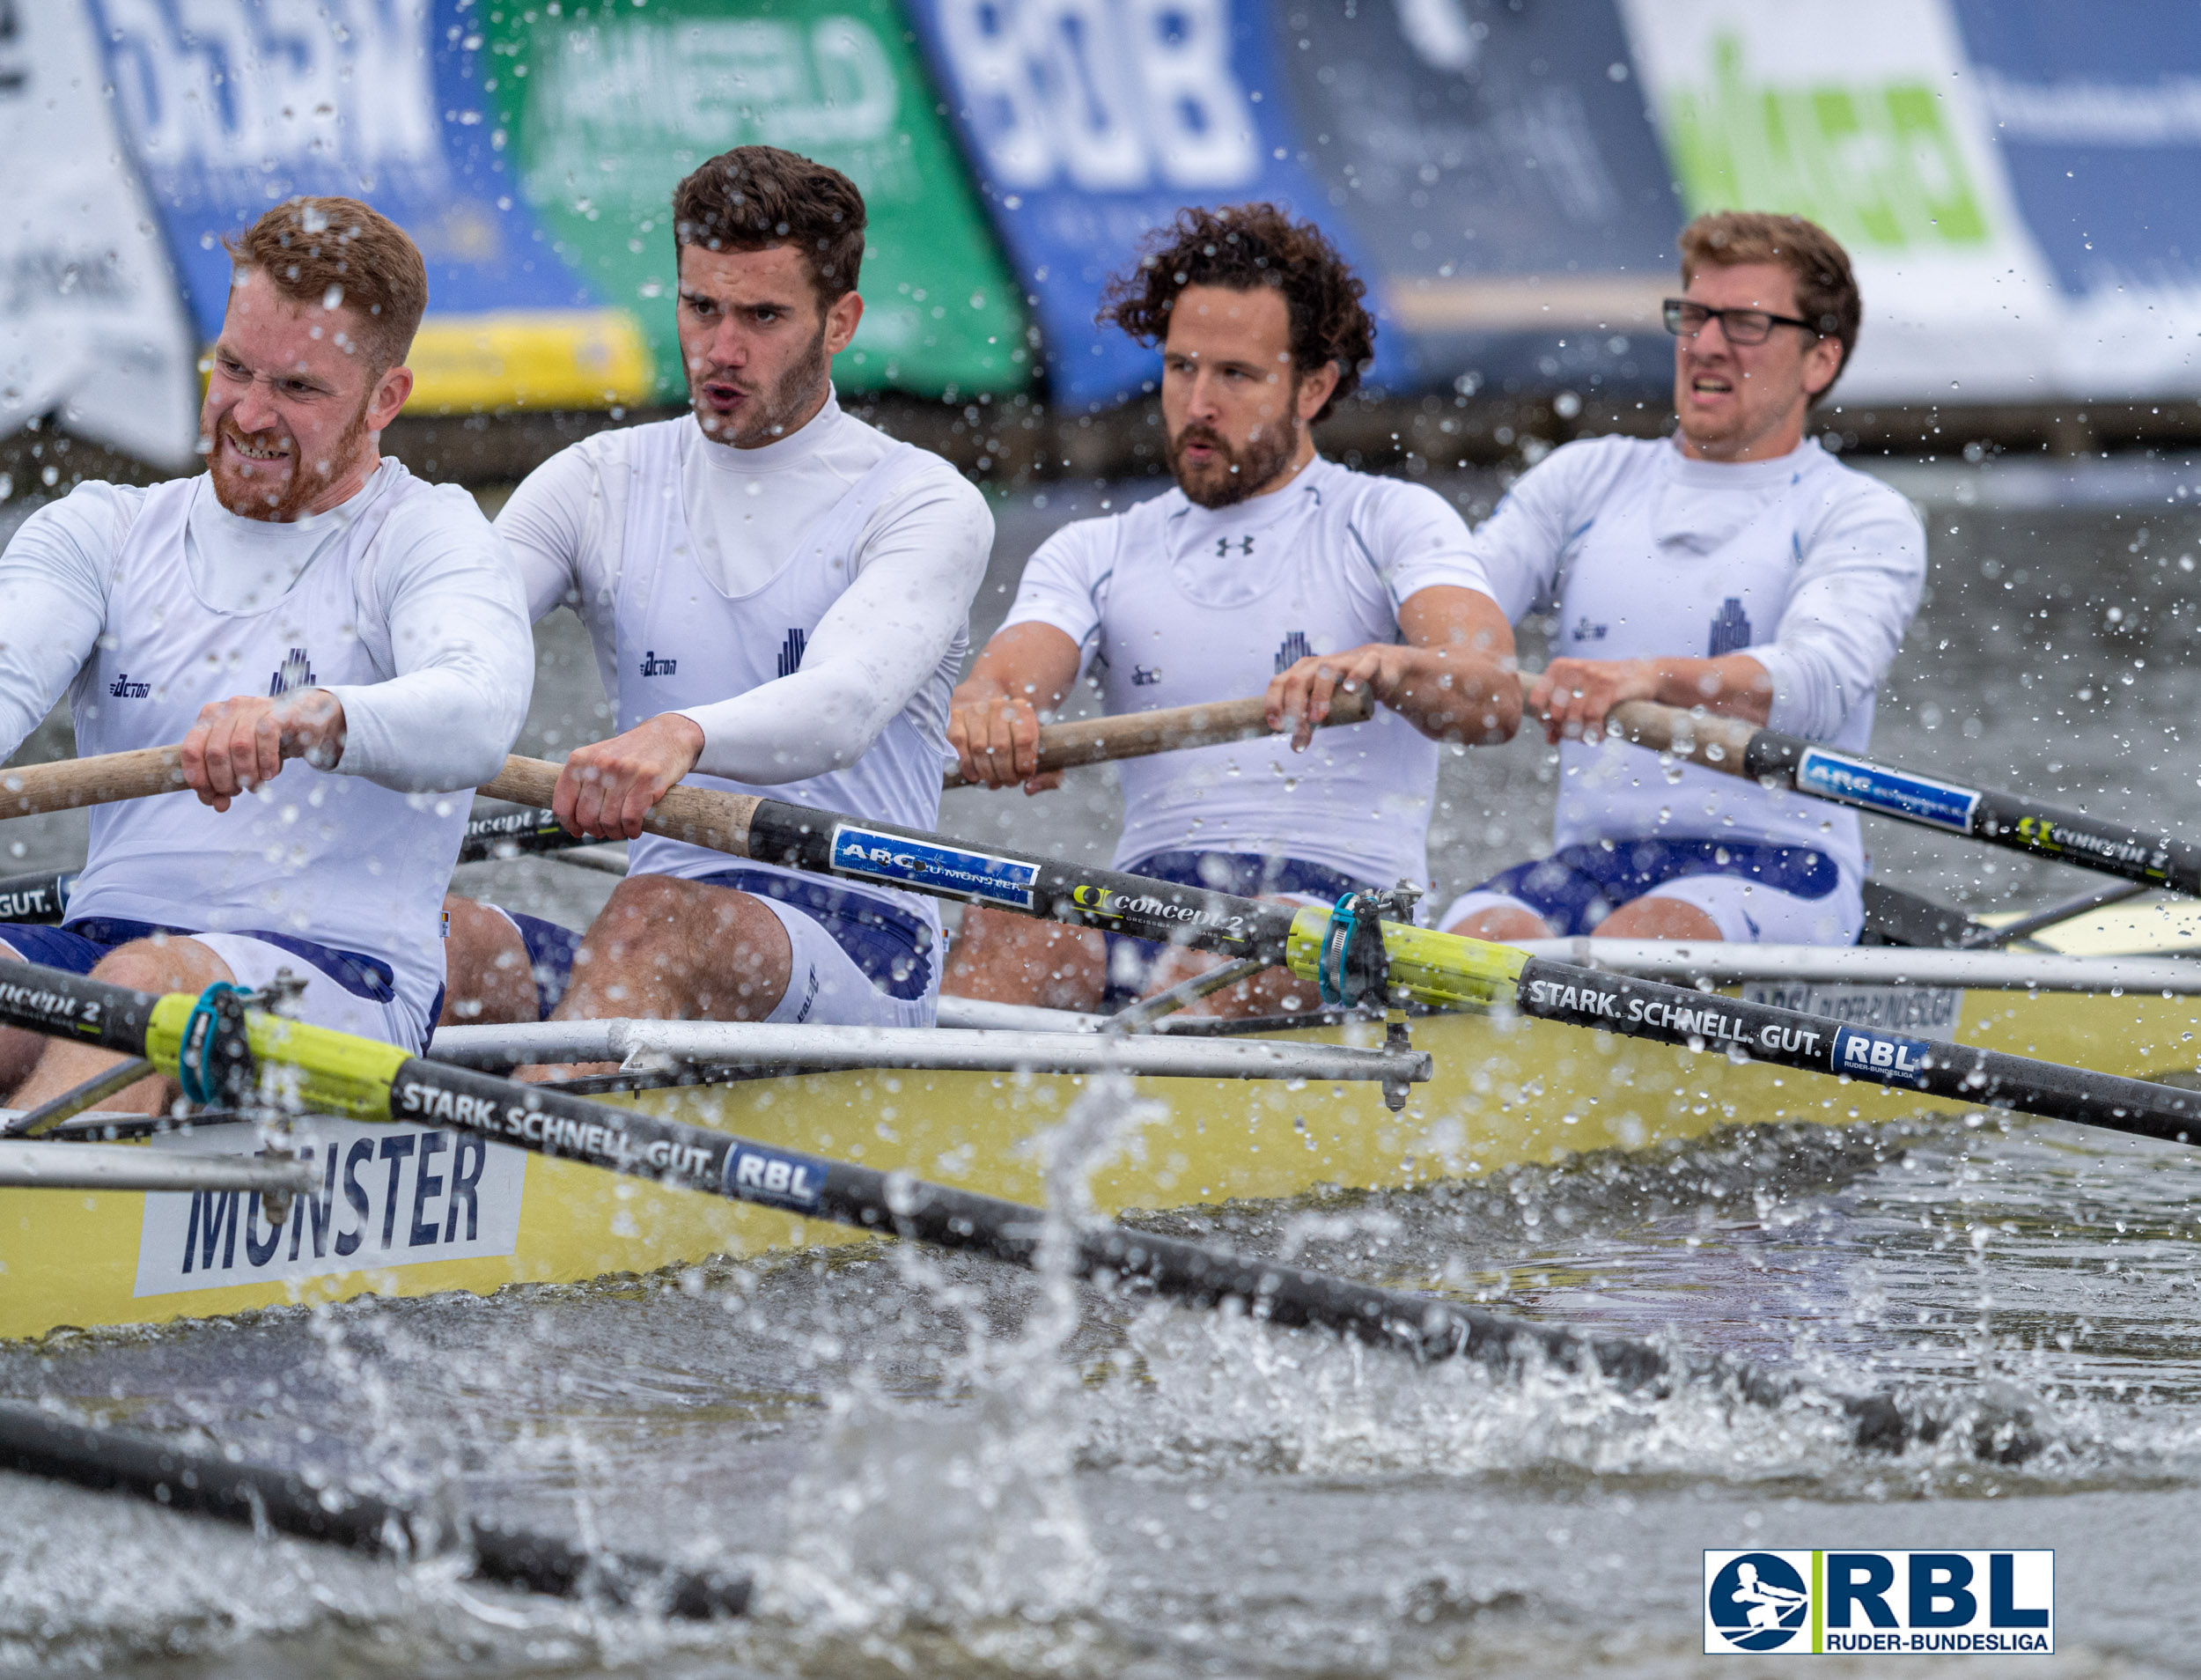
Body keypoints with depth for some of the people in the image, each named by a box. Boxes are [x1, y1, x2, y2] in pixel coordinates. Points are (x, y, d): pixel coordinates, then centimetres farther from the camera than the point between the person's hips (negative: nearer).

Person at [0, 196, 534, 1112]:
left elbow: (478, 718, -17)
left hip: (341, 967, -4)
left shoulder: (426, 536, 5)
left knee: (149, 981, -36)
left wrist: (305, 721, -39)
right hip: (99, 939, 4)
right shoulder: (101, 530, 19)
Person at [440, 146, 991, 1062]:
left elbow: (845, 704, -20)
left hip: (864, 952, -5)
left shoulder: (926, 505, 0)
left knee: (657, 920, -37)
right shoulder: (599, 486, 15)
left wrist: (684, 737, -43)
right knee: (451, 935, -27)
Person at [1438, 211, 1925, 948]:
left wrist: (1650, 678, -36)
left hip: (1779, 867, -3)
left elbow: (1821, 679, -16)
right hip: (1590, 859, 3)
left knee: (1622, 949, -36)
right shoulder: (1587, 478, 20)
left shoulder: (1863, 518, 4)